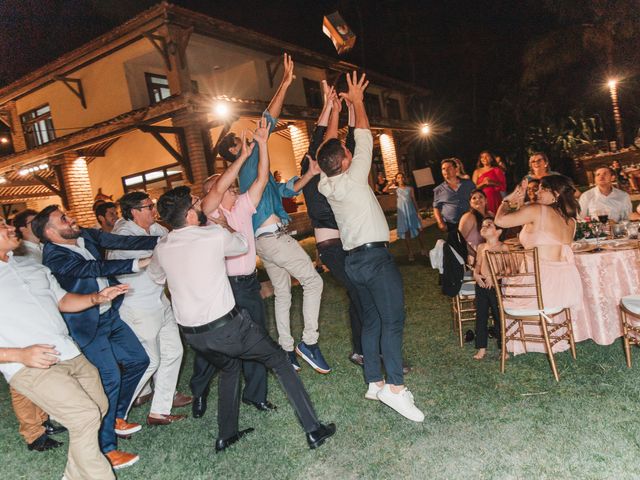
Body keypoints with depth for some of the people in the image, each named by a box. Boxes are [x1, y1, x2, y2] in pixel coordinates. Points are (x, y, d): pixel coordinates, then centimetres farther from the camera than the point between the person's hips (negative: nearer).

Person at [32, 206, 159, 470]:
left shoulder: (87, 236, 2)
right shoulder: (54, 255, -18)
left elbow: (123, 241, -5)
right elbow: (95, 268, -30)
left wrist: (161, 240, -17)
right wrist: (137, 264, -36)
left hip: (110, 315, 8)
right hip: (88, 325, -8)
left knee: (138, 360, 14)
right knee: (110, 379, -9)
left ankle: (116, 417, 34)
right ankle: (105, 449, 7)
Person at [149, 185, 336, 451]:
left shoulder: (162, 248, 1)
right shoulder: (214, 235, -14)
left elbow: (156, 276, 23)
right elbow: (243, 245, 8)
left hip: (192, 334, 6)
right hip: (227, 325, -5)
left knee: (229, 367, 32)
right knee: (279, 361, 11)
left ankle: (226, 435, 35)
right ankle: (313, 429, 12)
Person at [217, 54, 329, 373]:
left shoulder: (252, 172, 23)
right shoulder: (249, 162, -2)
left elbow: (286, 189, 26)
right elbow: (266, 122, -8)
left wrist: (311, 173, 15)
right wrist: (285, 84, -5)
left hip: (263, 240, 9)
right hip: (274, 236, -9)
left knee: (282, 294, 11)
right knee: (313, 281, -7)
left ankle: (286, 351, 15)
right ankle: (309, 342, -6)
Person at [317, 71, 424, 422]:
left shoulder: (327, 185, 6)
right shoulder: (352, 179, -11)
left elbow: (329, 146, 18)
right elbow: (364, 136, -3)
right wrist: (357, 100, 10)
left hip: (353, 260, 8)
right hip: (376, 256, -8)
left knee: (371, 320, 12)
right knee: (392, 320, -9)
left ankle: (374, 382, 16)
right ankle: (395, 386, -13)